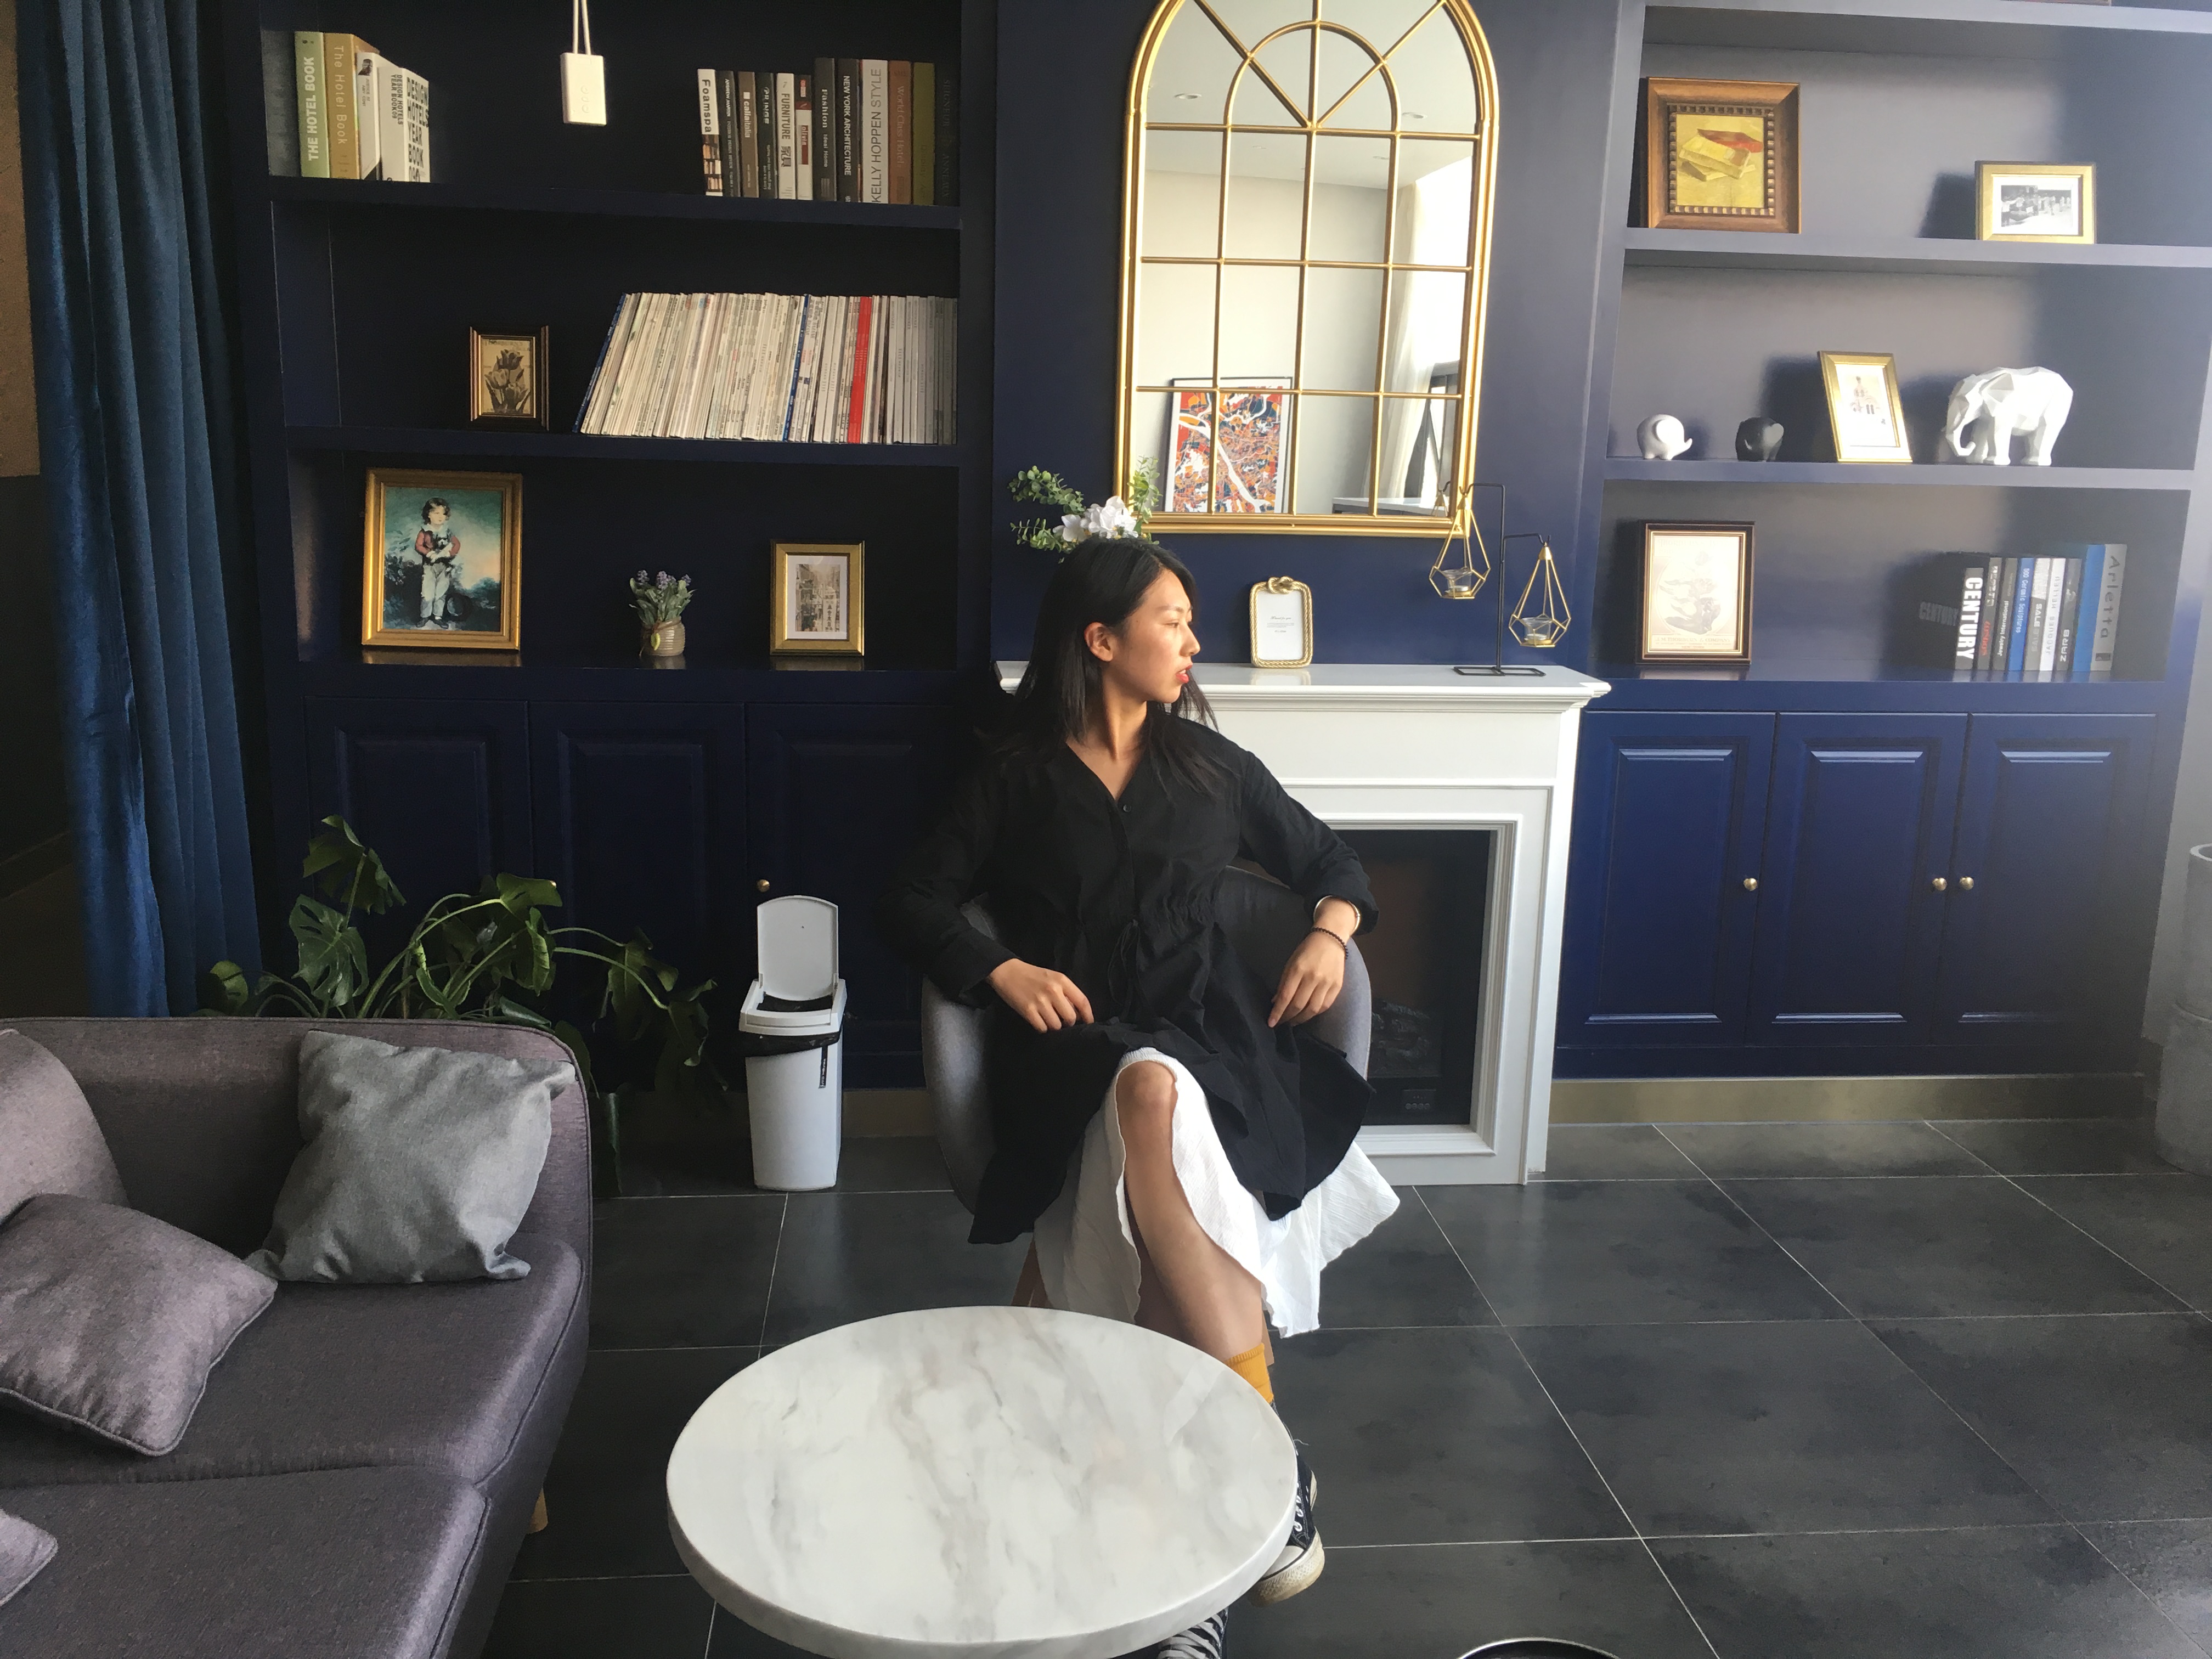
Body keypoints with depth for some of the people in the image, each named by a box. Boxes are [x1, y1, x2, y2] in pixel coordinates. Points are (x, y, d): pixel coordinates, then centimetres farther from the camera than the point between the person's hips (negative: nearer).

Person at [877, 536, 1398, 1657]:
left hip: (1206, 1028, 1)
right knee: (1150, 1095, -39)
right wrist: (1004, 970, -10)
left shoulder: (1211, 764, 17)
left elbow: (1330, 861, 25)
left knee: (1155, 1105, -37)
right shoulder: (1018, 774, 9)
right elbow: (911, 904, 7)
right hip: (1075, 1046, -1)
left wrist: (1332, 933, 3)